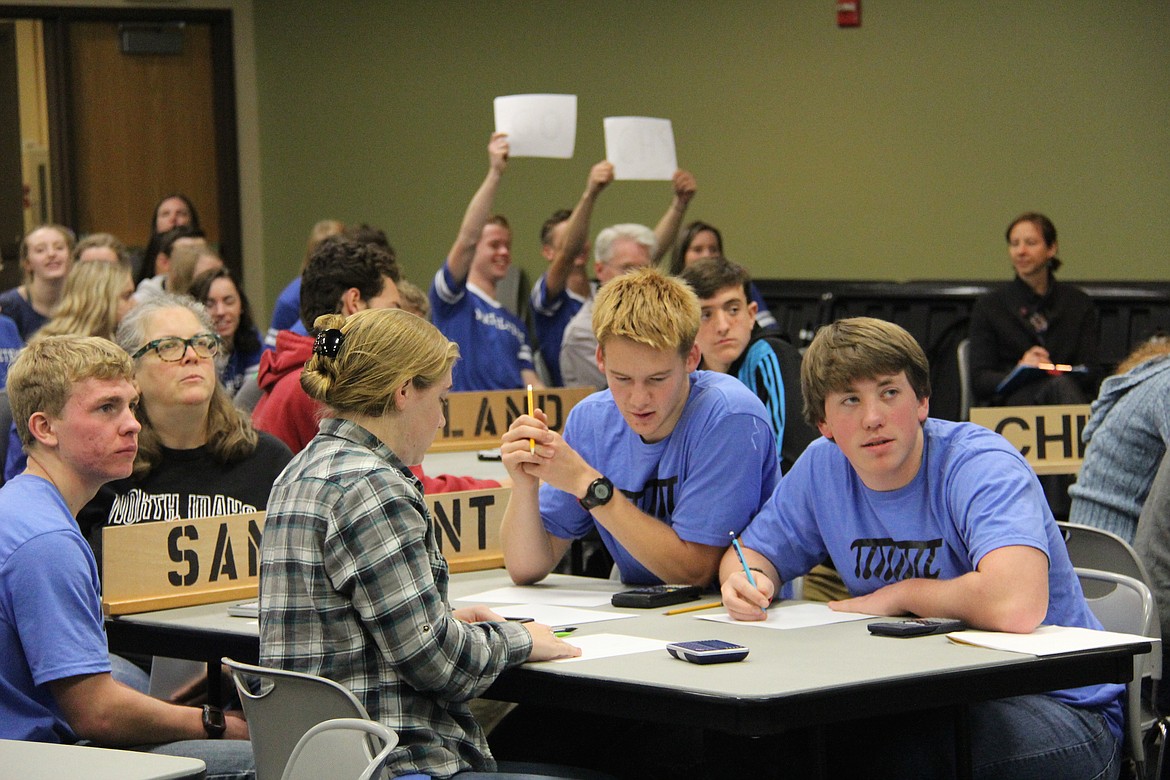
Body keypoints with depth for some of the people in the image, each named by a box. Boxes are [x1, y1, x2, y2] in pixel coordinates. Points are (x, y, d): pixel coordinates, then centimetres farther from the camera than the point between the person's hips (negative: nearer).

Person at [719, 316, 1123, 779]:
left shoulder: (981, 465, -19)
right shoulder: (822, 467, 2)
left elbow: (1017, 606, -36)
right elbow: (753, 551, 18)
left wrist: (899, 594, -18)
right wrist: (749, 582, -8)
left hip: (1052, 701, -6)